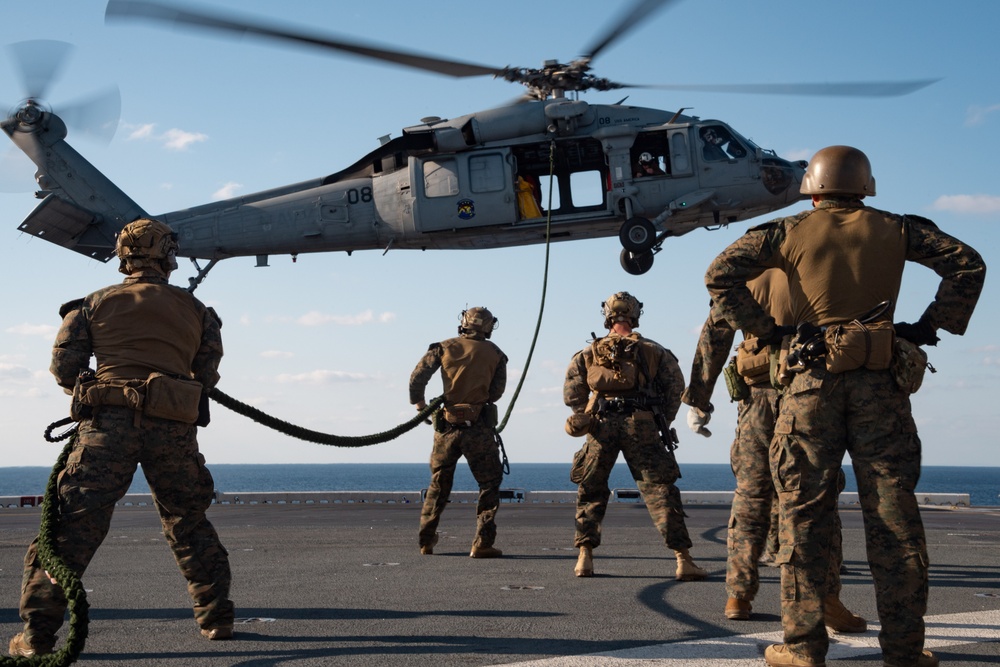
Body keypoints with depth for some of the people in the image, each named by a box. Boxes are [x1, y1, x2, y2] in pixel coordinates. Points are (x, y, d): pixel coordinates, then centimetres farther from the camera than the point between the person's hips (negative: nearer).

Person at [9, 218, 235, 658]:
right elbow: (207, 375, 14)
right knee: (189, 525, 18)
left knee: (73, 525, 1)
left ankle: (38, 633, -2)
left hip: (108, 423, -1)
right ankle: (216, 618, 23)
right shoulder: (195, 310, 14)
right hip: (173, 427, 2)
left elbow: (64, 368, 8)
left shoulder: (95, 304, 11)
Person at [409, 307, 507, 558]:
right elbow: (496, 392, -1)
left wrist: (418, 402, 12)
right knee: (489, 484, 8)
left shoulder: (443, 348, 3)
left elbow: (417, 376, -3)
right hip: (478, 428, -2)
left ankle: (426, 542, 19)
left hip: (447, 427, 2)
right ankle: (482, 544, -1)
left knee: (438, 485, 17)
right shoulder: (495, 354, 4)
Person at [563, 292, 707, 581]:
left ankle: (584, 558, 10)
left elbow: (571, 394, 7)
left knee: (590, 492, 15)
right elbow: (675, 388, 5)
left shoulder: (588, 353, 13)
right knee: (660, 492, 0)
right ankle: (684, 560, -5)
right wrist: (663, 423, 13)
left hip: (600, 426, 1)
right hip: (642, 426, -1)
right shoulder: (653, 351, 11)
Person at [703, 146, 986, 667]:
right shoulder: (895, 230, 11)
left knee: (804, 512, 4)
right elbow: (967, 264, 8)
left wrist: (764, 328, 3)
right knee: (892, 513, 4)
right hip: (881, 379, 1)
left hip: (814, 379, -1)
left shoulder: (789, 232, 6)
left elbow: (720, 275, -1)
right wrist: (932, 326, 9)